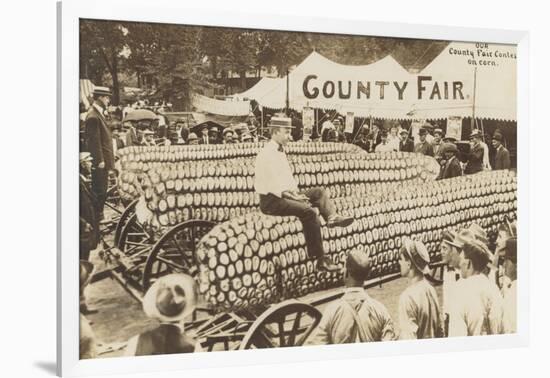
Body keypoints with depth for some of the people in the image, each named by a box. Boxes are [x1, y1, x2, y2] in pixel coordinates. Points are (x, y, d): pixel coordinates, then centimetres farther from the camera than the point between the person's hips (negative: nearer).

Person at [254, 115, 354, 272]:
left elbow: (288, 178, 19)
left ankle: (332, 216, -29)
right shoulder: (266, 154, -15)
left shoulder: (280, 152, 16)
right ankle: (320, 259, -28)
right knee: (308, 211, -28)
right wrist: (291, 195, -18)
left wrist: (296, 192, 0)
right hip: (270, 200, -10)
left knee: (319, 191, 1)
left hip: (284, 195, 10)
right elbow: (270, 185, -21)